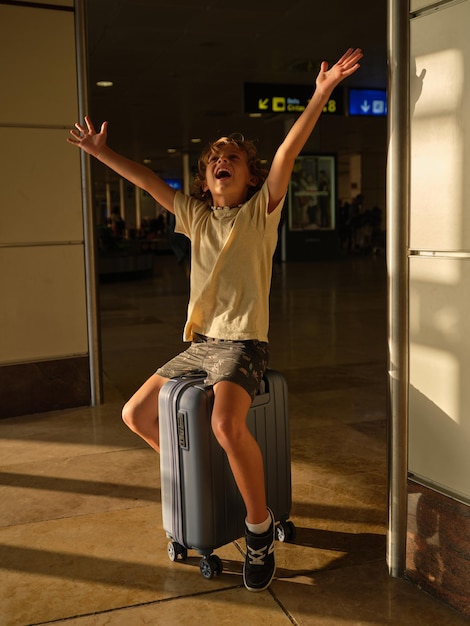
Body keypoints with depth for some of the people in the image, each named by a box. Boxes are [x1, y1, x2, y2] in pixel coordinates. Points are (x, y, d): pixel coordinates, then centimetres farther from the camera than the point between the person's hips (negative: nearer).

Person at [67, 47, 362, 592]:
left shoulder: (261, 212, -1)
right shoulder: (196, 216, 12)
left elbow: (287, 154, -13)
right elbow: (147, 181, 19)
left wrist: (320, 96, -22)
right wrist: (102, 153, 21)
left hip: (243, 343, -7)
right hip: (199, 344, 7)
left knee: (226, 423, -33)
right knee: (136, 414, 9)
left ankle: (259, 525, -11)